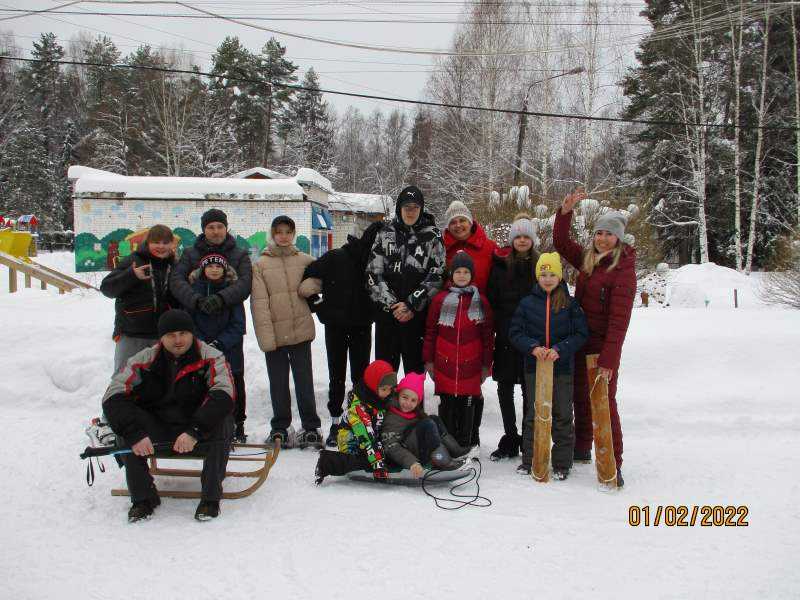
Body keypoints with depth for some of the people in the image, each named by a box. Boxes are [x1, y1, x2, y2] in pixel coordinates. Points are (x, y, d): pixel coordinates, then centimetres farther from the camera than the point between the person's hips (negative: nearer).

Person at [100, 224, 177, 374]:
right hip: (130, 335, -3)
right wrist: (131, 275, -24)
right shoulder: (133, 260, -5)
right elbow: (106, 288, -9)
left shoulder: (174, 266, 8)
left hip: (161, 336, 3)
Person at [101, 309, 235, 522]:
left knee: (221, 423, -32)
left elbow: (223, 396, -25)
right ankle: (143, 497, -9)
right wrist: (134, 434, -27)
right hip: (158, 432, 2)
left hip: (200, 435, -2)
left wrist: (194, 431, -38)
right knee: (126, 426, -22)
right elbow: (113, 397, -13)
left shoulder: (211, 358, -10)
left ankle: (210, 497, -18)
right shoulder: (144, 360, -5)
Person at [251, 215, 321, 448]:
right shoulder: (260, 265, 0)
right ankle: (280, 428, 21)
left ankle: (311, 427, 15)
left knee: (304, 381, 5)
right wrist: (266, 335, -13)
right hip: (275, 333, -1)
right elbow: (259, 302, -5)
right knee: (278, 383, 9)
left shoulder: (305, 261, 6)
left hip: (301, 330, 1)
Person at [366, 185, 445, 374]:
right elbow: (373, 273, 3)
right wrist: (391, 304, -7)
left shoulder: (432, 236, 3)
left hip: (418, 314, -1)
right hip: (387, 312, 2)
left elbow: (437, 275, -4)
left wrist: (412, 304, -10)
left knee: (415, 365, 5)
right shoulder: (385, 234, 8)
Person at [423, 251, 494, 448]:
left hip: (471, 366, 0)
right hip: (445, 365, 0)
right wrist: (428, 360, 5)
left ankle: (467, 444, 16)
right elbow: (430, 332, 6)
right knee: (447, 405, 7)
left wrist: (486, 364, 5)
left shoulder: (480, 301, 3)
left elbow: (488, 335, 6)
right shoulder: (440, 299, 2)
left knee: (468, 406, 6)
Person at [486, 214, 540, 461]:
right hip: (506, 337, 1)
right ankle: (510, 439, 20)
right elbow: (491, 299, 4)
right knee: (504, 388, 7)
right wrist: (499, 325, -4)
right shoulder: (500, 264, 4)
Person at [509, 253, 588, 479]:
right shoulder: (527, 303, 2)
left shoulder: (570, 303, 0)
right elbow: (515, 332, 2)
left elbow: (581, 334, -2)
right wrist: (533, 347, -14)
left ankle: (562, 464, 17)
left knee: (562, 416, 5)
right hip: (533, 367, 1)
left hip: (562, 368, -1)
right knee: (533, 414, 9)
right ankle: (530, 460, 21)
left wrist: (560, 349, -15)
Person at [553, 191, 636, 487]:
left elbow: (619, 319, -19)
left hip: (603, 346, -7)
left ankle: (613, 465, 4)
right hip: (580, 342, 7)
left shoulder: (623, 268, -15)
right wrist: (565, 212, 1)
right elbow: (561, 243, 17)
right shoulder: (587, 259, 7)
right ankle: (581, 448, 35)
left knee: (605, 404, -5)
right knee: (580, 398, 18)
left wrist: (608, 359, -23)